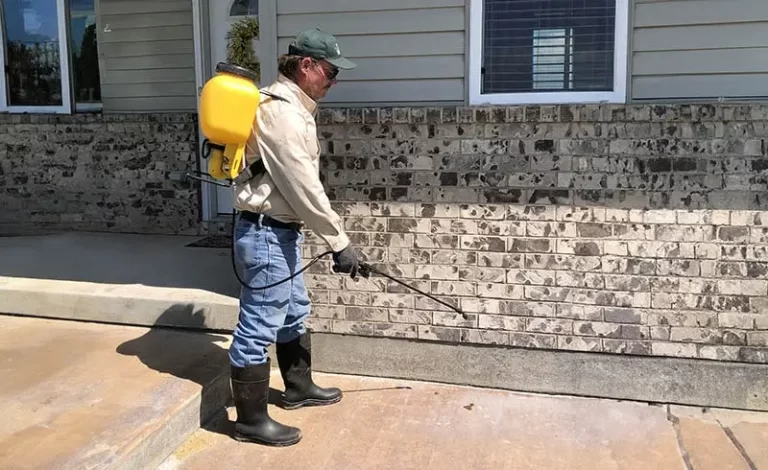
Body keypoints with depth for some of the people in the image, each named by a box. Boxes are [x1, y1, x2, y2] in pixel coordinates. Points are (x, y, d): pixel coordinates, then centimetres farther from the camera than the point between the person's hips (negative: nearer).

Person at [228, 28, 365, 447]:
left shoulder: (292, 106, 14)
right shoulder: (281, 111, -19)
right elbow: (303, 188, -22)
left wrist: (333, 238, 18)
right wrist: (339, 242, -17)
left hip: (282, 231, 11)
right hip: (266, 234, -11)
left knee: (294, 314, 22)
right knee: (259, 326, -1)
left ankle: (299, 388, 39)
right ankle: (251, 419, 11)